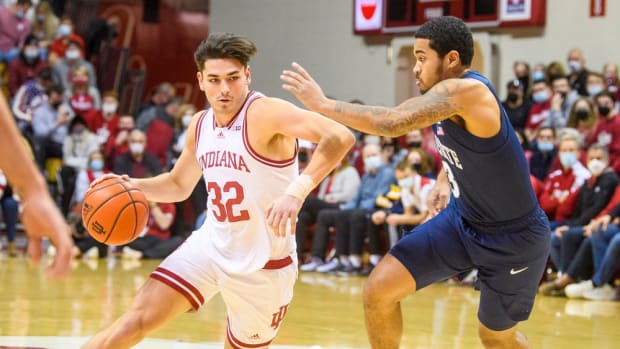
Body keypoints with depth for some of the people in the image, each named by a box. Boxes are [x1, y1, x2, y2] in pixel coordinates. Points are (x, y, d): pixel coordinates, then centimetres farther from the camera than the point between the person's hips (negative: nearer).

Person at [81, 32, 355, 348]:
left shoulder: (265, 113, -21)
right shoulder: (200, 125, 3)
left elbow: (340, 137, -35)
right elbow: (178, 185, 20)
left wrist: (297, 191, -47)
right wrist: (134, 187, 0)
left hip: (262, 263, -5)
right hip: (211, 246, 5)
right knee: (140, 318, -7)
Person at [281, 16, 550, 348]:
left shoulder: (467, 91, -30)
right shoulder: (448, 95, -2)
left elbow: (391, 123, -41)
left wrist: (322, 103, -33)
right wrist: (444, 179, 6)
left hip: (513, 237, -8)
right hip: (463, 219, 8)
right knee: (378, 289, -5)